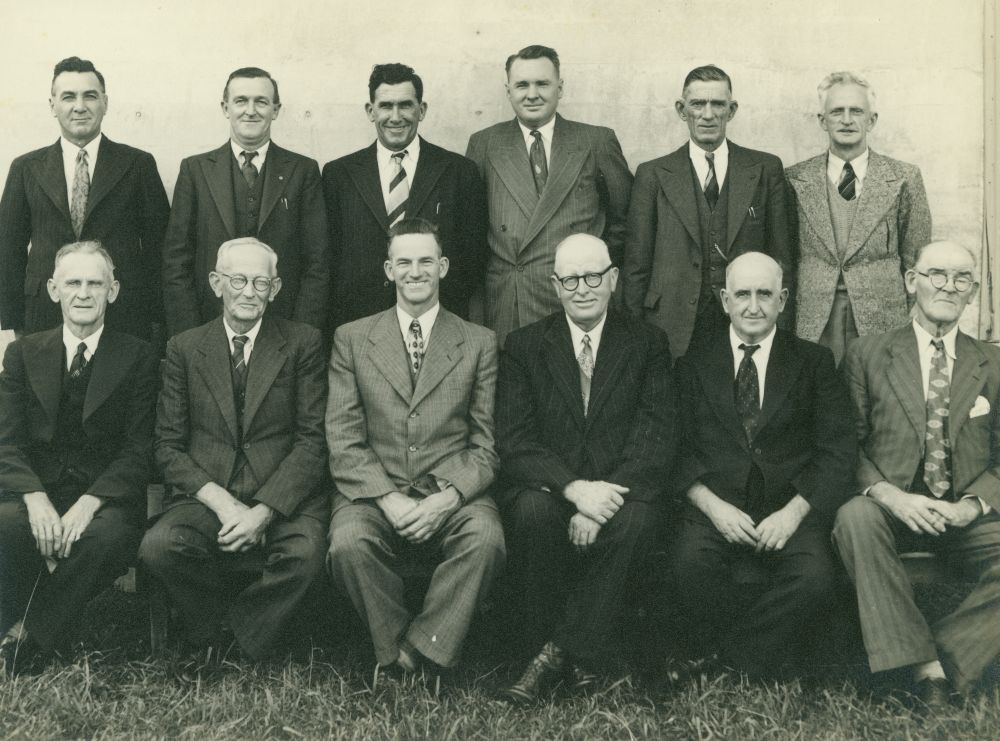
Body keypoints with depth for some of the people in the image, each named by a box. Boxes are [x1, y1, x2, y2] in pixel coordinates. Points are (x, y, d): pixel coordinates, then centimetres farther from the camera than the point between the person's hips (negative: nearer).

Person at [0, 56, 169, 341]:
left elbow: (158, 245, 3)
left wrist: (158, 322, -2)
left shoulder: (139, 164, 4)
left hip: (124, 319, -1)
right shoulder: (26, 168, 9)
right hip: (45, 321, 1)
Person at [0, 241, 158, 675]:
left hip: (106, 498, -1)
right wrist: (35, 499, -17)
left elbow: (139, 449, -3)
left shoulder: (137, 357, 5)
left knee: (109, 535, -35)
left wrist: (89, 502, -20)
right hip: (36, 491, 1)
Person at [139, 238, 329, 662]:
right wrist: (221, 503, -11)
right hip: (205, 496, 2)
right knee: (159, 547, -29)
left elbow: (312, 440, -1)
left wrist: (264, 511, -14)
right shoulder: (184, 349, 11)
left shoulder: (303, 343, 6)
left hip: (283, 498, -1)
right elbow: (168, 446, 6)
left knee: (306, 551, -32)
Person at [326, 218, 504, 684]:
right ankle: (397, 651, -9)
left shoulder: (479, 343, 11)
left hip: (451, 493, 0)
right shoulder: (351, 339, 11)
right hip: (374, 490, 0)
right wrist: (389, 499, -13)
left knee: (486, 537, -32)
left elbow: (486, 444, 6)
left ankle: (423, 649, -15)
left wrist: (449, 497, -13)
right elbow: (343, 441, 3)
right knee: (348, 543, -31)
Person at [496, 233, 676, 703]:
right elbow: (514, 441, -3)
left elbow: (657, 437, -4)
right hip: (548, 489, 0)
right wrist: (574, 488, -21)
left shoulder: (647, 344, 8)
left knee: (636, 520, -33)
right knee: (533, 510, -33)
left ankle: (558, 652, -20)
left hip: (617, 491, 0)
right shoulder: (523, 346, 8)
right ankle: (579, 658, -14)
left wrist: (603, 498, -20)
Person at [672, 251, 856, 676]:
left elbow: (837, 452, 3)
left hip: (790, 509, 0)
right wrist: (714, 506, -13)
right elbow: (678, 450, 4)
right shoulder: (694, 365, 13)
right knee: (690, 566, -31)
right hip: (716, 508, 0)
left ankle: (731, 660, -8)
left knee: (815, 578, -30)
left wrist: (794, 512, -12)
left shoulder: (814, 363, 11)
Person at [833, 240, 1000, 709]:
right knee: (854, 517, -35)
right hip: (893, 509, -1)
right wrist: (889, 495, -15)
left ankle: (947, 654, -17)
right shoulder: (867, 356, 8)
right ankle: (924, 665, -29)